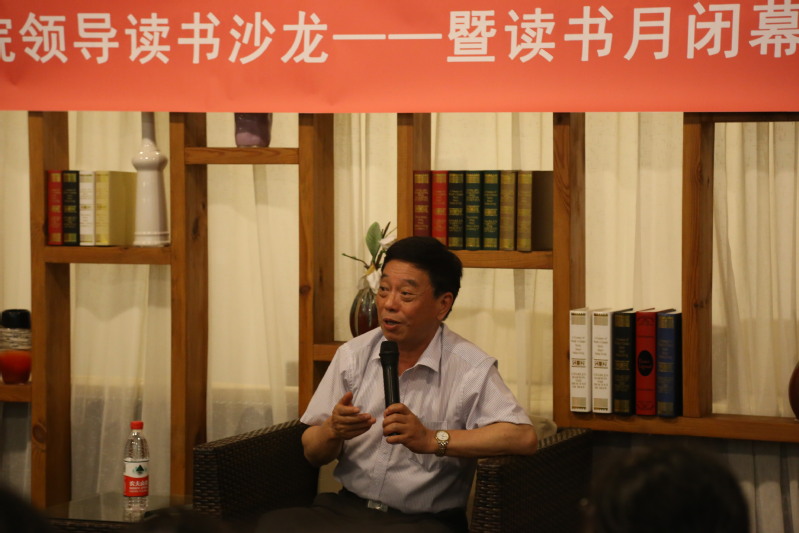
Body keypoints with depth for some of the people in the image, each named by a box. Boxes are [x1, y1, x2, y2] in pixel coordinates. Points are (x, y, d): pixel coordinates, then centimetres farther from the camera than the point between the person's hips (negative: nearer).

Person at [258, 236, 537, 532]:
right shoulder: (353, 355, 8)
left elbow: (524, 438, -20)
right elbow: (313, 454, 10)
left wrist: (432, 440, -24)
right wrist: (332, 431, -14)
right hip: (348, 507, 4)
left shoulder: (469, 368, -6)